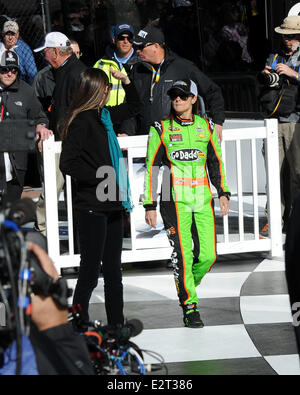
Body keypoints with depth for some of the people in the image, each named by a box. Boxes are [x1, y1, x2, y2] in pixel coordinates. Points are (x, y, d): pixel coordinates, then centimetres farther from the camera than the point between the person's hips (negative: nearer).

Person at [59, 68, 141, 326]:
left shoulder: (104, 116, 13)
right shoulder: (81, 121, -13)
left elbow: (133, 106, 33)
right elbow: (67, 164, -19)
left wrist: (125, 79, 18)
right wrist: (102, 177, -16)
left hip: (112, 205, 9)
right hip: (91, 207, -9)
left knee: (113, 270, 13)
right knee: (90, 271, -4)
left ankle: (117, 325, 20)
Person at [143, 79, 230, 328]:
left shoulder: (206, 127, 9)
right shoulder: (161, 129, 1)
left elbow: (216, 163, 17)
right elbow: (151, 168, 3)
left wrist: (223, 193, 6)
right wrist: (150, 206, -1)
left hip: (203, 200, 3)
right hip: (175, 200, -3)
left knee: (208, 255, 0)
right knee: (183, 254, -10)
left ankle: (187, 286, 29)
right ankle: (190, 309, -2)